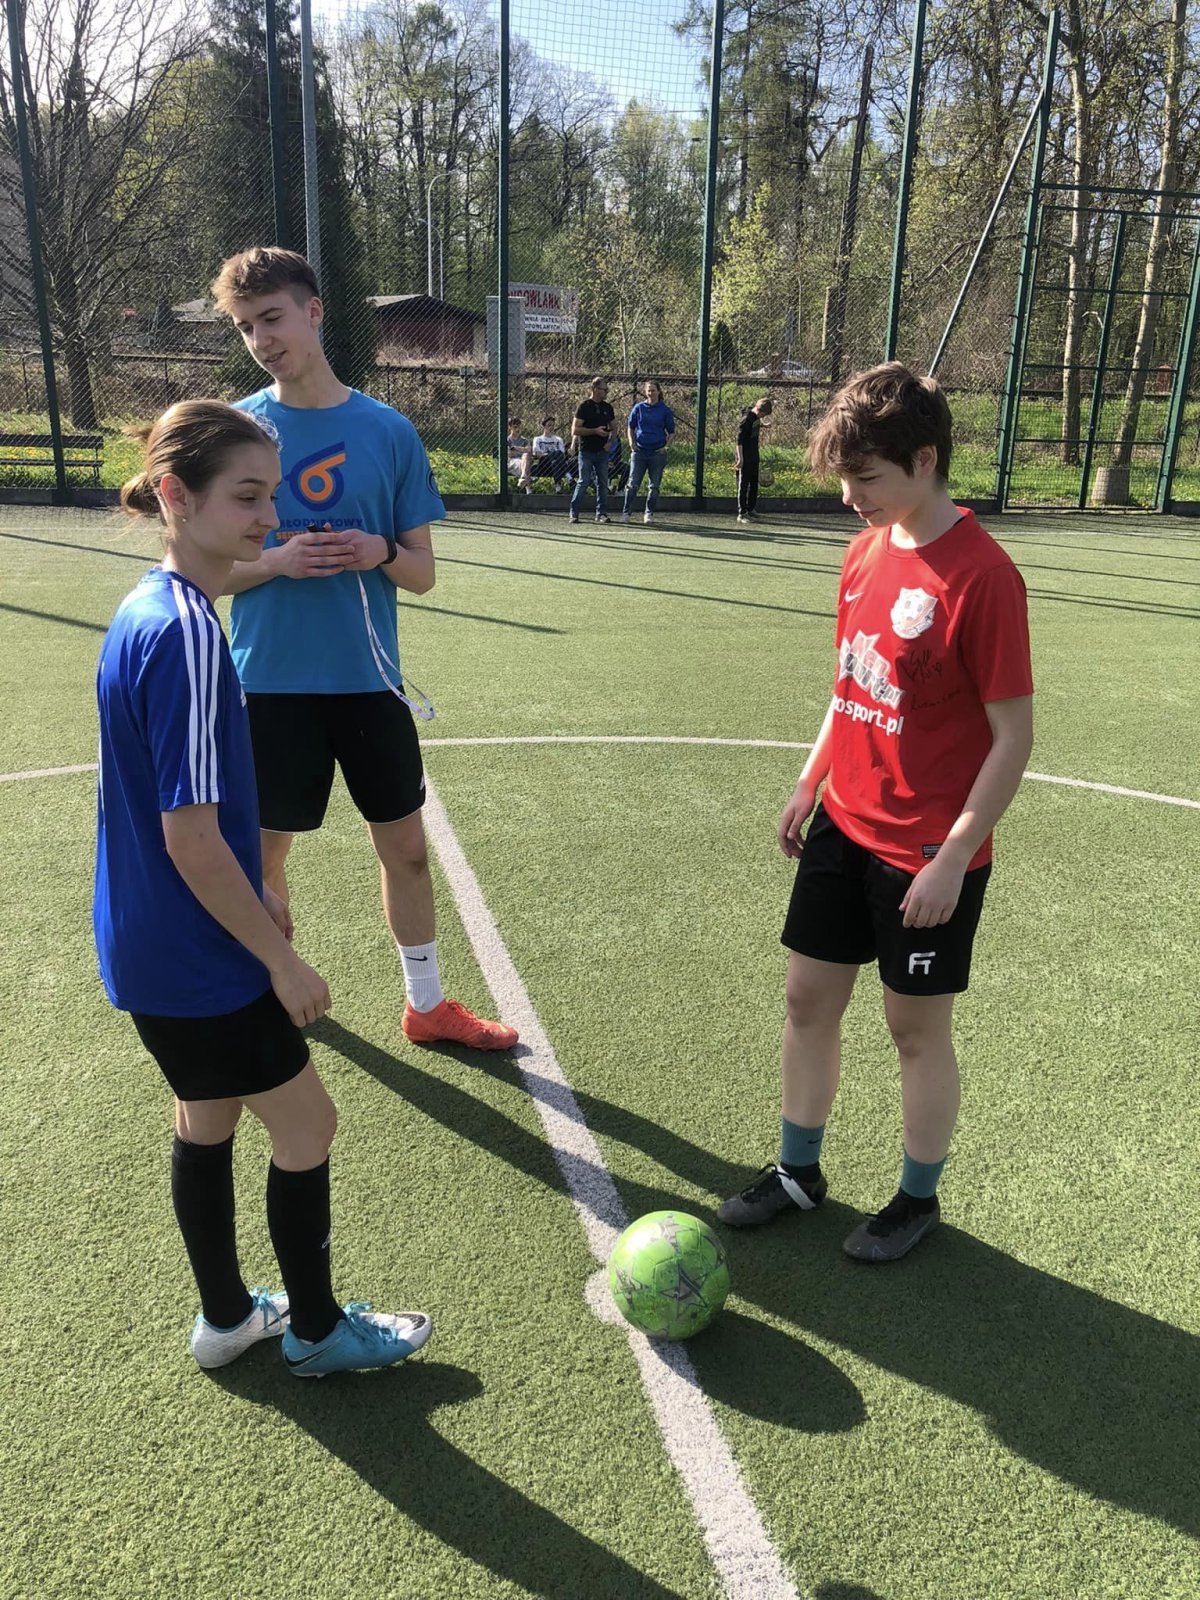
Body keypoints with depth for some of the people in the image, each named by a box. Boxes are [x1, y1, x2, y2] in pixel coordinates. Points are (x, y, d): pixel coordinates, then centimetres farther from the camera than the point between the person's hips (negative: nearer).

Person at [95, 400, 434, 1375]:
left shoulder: (146, 610, 4)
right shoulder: (188, 633, -26)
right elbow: (192, 839, -26)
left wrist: (255, 894, 20)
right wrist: (283, 959, -16)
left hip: (151, 946, 9)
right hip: (199, 961, -9)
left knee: (207, 1118, 21)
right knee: (306, 1123, 8)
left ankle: (225, 1317, 40)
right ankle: (317, 1330, 29)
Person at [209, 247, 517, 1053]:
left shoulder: (389, 430, 0)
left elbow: (422, 572, 3)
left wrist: (381, 553, -18)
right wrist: (277, 562, -18)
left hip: (371, 680, 1)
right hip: (271, 683, -1)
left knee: (406, 845, 9)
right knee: (264, 852, 11)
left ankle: (426, 1003, 28)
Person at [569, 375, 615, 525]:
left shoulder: (608, 408, 11)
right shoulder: (584, 406, -6)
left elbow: (613, 428, 21)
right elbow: (575, 430, -10)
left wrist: (610, 441, 1)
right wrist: (595, 431, -18)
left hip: (602, 451, 5)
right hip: (586, 452, -5)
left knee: (603, 483, 4)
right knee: (583, 482, -5)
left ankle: (601, 513, 10)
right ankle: (574, 513, 3)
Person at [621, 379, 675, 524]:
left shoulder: (665, 410, 3)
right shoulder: (639, 408, 6)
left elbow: (671, 432, 8)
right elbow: (630, 427, 14)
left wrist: (666, 446, -6)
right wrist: (632, 442, 0)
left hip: (658, 453, 0)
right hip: (639, 451, 0)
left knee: (655, 485, 4)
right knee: (633, 484, -3)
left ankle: (649, 513, 14)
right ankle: (626, 512, 2)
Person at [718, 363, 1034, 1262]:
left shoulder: (982, 576, -19)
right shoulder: (866, 553, 3)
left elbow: (1013, 737, -17)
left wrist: (950, 859, -17)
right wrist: (810, 785, 14)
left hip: (928, 856, -7)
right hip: (845, 826, 7)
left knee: (917, 1024, 9)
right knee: (810, 996, 14)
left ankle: (919, 1198, 33)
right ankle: (798, 1172, 34)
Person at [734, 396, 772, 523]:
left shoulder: (756, 416, 4)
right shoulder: (746, 419, -21)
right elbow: (739, 440, -23)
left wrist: (763, 425, 23)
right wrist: (740, 458, -27)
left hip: (754, 454, 9)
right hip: (745, 456, -9)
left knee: (754, 483, 16)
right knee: (743, 484, -4)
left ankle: (750, 509, 28)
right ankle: (742, 514, 0)